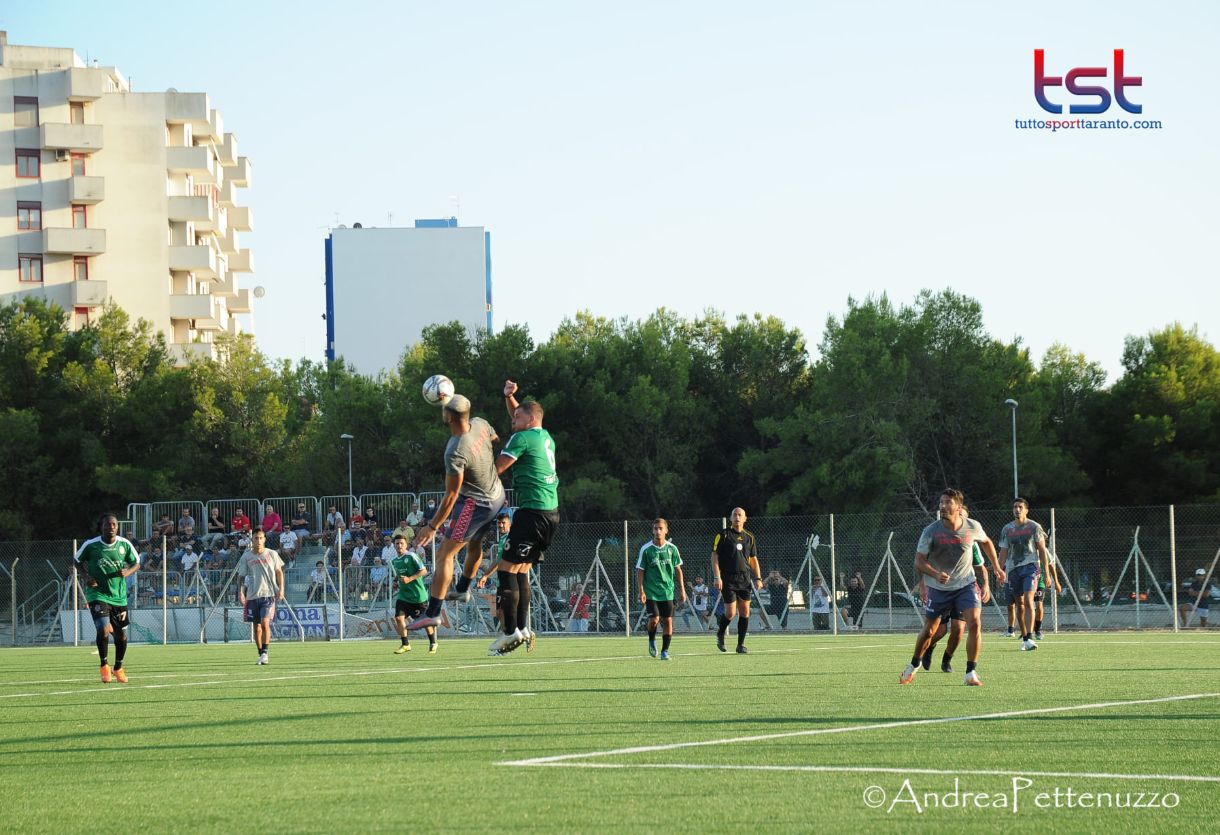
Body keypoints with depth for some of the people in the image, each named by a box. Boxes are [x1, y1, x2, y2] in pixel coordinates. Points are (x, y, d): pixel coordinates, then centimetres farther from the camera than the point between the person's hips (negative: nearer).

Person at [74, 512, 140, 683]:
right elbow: (76, 561, 6)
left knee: (121, 634, 10)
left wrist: (127, 572, -14)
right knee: (103, 629, -20)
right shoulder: (91, 545, -10)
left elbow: (136, 564, 8)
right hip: (97, 594, -3)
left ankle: (118, 668, 34)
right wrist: (86, 576, -11)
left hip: (119, 596, 3)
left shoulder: (124, 544, -4)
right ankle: (104, 666, 2)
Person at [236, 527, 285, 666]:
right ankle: (260, 655, 17)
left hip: (269, 594, -2)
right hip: (252, 596, 2)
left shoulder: (272, 554, 3)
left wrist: (281, 588, 1)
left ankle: (265, 653, -17)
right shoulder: (246, 557, 3)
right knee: (257, 627, 6)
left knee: (265, 623, -18)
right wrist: (241, 592, -8)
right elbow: (242, 576, 6)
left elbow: (279, 572, 11)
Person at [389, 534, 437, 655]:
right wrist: (397, 583, 6)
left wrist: (410, 579, -22)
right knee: (399, 618, -12)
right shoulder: (394, 561, 9)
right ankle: (405, 644, 1)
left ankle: (433, 643, 26)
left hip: (418, 594, -5)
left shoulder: (412, 556, -11)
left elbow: (424, 571, -14)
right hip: (403, 595, 5)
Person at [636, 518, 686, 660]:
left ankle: (665, 651, 8)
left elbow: (678, 570, 10)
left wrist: (682, 590, 7)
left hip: (667, 591, 2)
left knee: (668, 620, -3)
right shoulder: (646, 549, -4)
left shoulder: (671, 549, 2)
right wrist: (641, 591, -8)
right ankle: (652, 641, 15)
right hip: (651, 591, -2)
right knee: (654, 619, -15)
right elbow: (640, 571, -1)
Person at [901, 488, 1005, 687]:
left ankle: (971, 673, -11)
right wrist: (936, 574, -29)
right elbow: (919, 562, -11)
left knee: (975, 622, -20)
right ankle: (914, 665, 36)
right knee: (928, 630, 8)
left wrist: (996, 567, 18)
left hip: (966, 584, 0)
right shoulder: (931, 531, -15)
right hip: (938, 588, 0)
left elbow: (986, 542, 14)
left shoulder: (972, 527, -9)